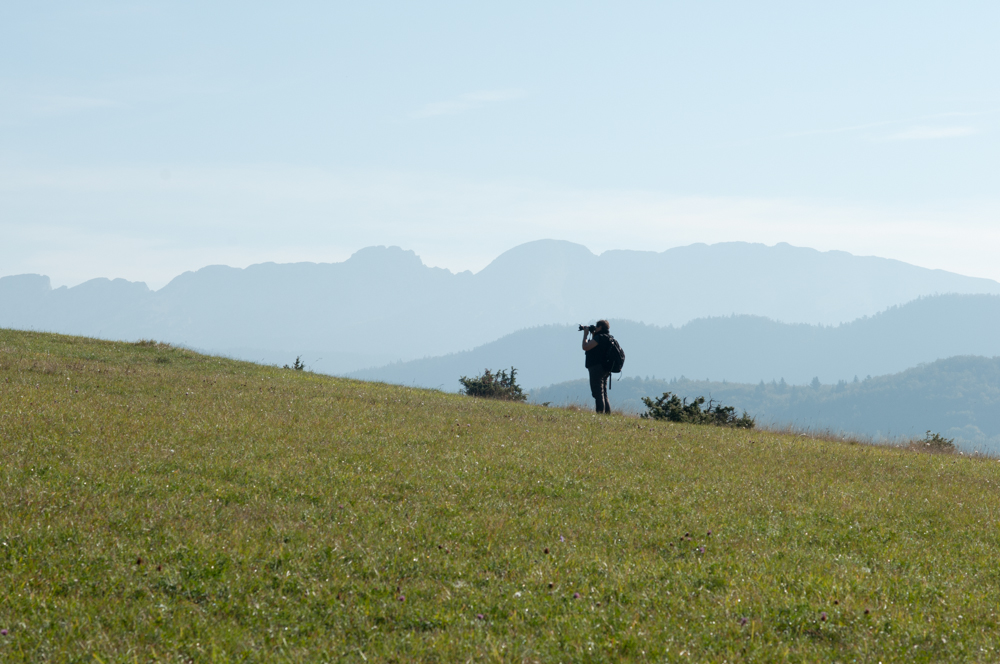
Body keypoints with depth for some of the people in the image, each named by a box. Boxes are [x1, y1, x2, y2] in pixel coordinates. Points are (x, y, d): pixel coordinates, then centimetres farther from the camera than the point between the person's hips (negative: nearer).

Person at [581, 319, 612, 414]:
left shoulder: (600, 337, -14)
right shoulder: (607, 338, 16)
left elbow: (585, 347, -18)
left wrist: (585, 335, -4)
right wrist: (593, 334, 23)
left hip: (597, 368, -10)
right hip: (605, 369, 10)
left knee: (598, 393, -11)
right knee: (603, 393, 15)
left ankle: (600, 413, -15)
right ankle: (607, 413, 14)